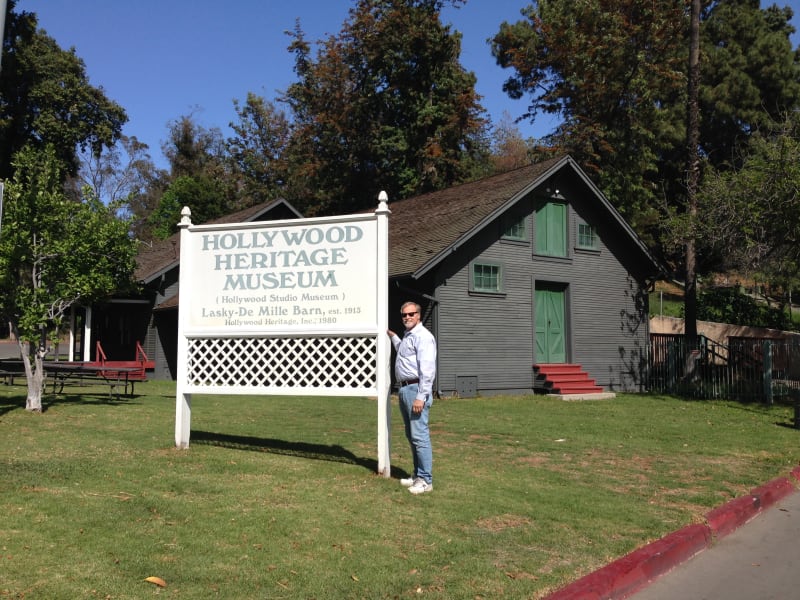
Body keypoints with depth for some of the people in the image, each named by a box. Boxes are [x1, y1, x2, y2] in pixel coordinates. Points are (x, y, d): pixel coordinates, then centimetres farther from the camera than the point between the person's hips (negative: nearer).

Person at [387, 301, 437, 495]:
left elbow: (427, 370, -20)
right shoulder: (407, 335, 19)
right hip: (404, 389, 10)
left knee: (420, 436, -10)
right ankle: (418, 475, 23)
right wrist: (393, 337, 45)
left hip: (416, 389, -10)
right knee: (411, 435, 15)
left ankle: (425, 480, -6)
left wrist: (421, 397, -25)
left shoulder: (422, 336, -12)